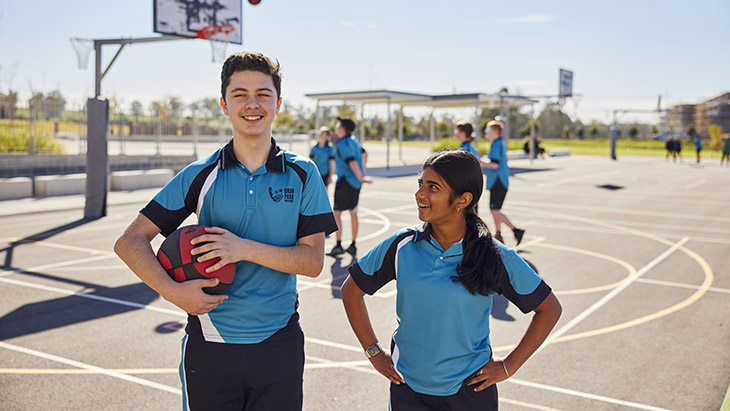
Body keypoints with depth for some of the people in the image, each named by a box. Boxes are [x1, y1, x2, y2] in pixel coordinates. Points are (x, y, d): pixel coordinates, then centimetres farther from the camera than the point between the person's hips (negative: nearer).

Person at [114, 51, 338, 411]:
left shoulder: (302, 174, 0)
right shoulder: (200, 175, -1)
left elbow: (313, 261, -5)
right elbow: (130, 242, -1)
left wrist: (245, 249, -18)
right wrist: (173, 291, -16)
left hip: (278, 344, 0)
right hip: (210, 343, 0)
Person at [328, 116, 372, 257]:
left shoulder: (342, 143, -16)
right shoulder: (353, 140, 11)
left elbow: (352, 161, -25)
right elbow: (364, 153, 26)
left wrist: (360, 177, -28)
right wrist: (363, 170, 29)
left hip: (345, 181, -9)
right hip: (355, 182, 9)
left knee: (336, 213, -3)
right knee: (353, 213, 12)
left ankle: (338, 245, -6)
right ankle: (353, 246, 17)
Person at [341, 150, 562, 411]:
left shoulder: (496, 259, -11)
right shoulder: (401, 245, -7)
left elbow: (549, 309, 0)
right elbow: (351, 290, 6)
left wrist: (508, 367, -2)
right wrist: (373, 351, 3)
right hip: (407, 390, 2)